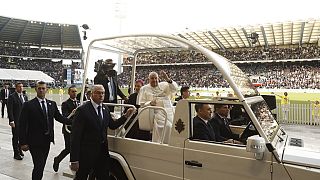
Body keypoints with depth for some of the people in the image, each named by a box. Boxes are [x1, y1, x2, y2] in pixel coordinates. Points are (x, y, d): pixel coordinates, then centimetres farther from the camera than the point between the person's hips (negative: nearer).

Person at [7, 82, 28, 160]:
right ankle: (16, 154, 16)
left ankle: (19, 149, 33)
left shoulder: (25, 96, 10)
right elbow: (9, 110, -11)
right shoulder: (12, 97, -7)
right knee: (15, 137, 5)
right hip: (16, 121, -5)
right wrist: (11, 121, -15)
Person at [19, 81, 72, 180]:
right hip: (35, 141, -5)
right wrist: (23, 142, -11)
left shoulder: (52, 104, 6)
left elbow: (59, 117, 9)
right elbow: (22, 125, -9)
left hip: (47, 140, 5)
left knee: (41, 165, 17)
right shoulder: (28, 105, -8)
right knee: (38, 166, -6)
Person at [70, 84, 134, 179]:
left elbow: (112, 125, 14)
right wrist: (74, 160, -19)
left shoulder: (105, 109, 4)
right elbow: (75, 136, -17)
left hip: (102, 152, 6)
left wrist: (125, 116, 0)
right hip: (86, 154, -5)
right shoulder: (82, 110, -15)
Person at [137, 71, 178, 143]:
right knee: (167, 126, -28)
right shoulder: (144, 89, 16)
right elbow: (141, 104, 9)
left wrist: (168, 79, -15)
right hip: (156, 112, -2)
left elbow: (174, 89, 1)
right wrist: (150, 103, -12)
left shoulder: (164, 85, 19)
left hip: (168, 112, 2)